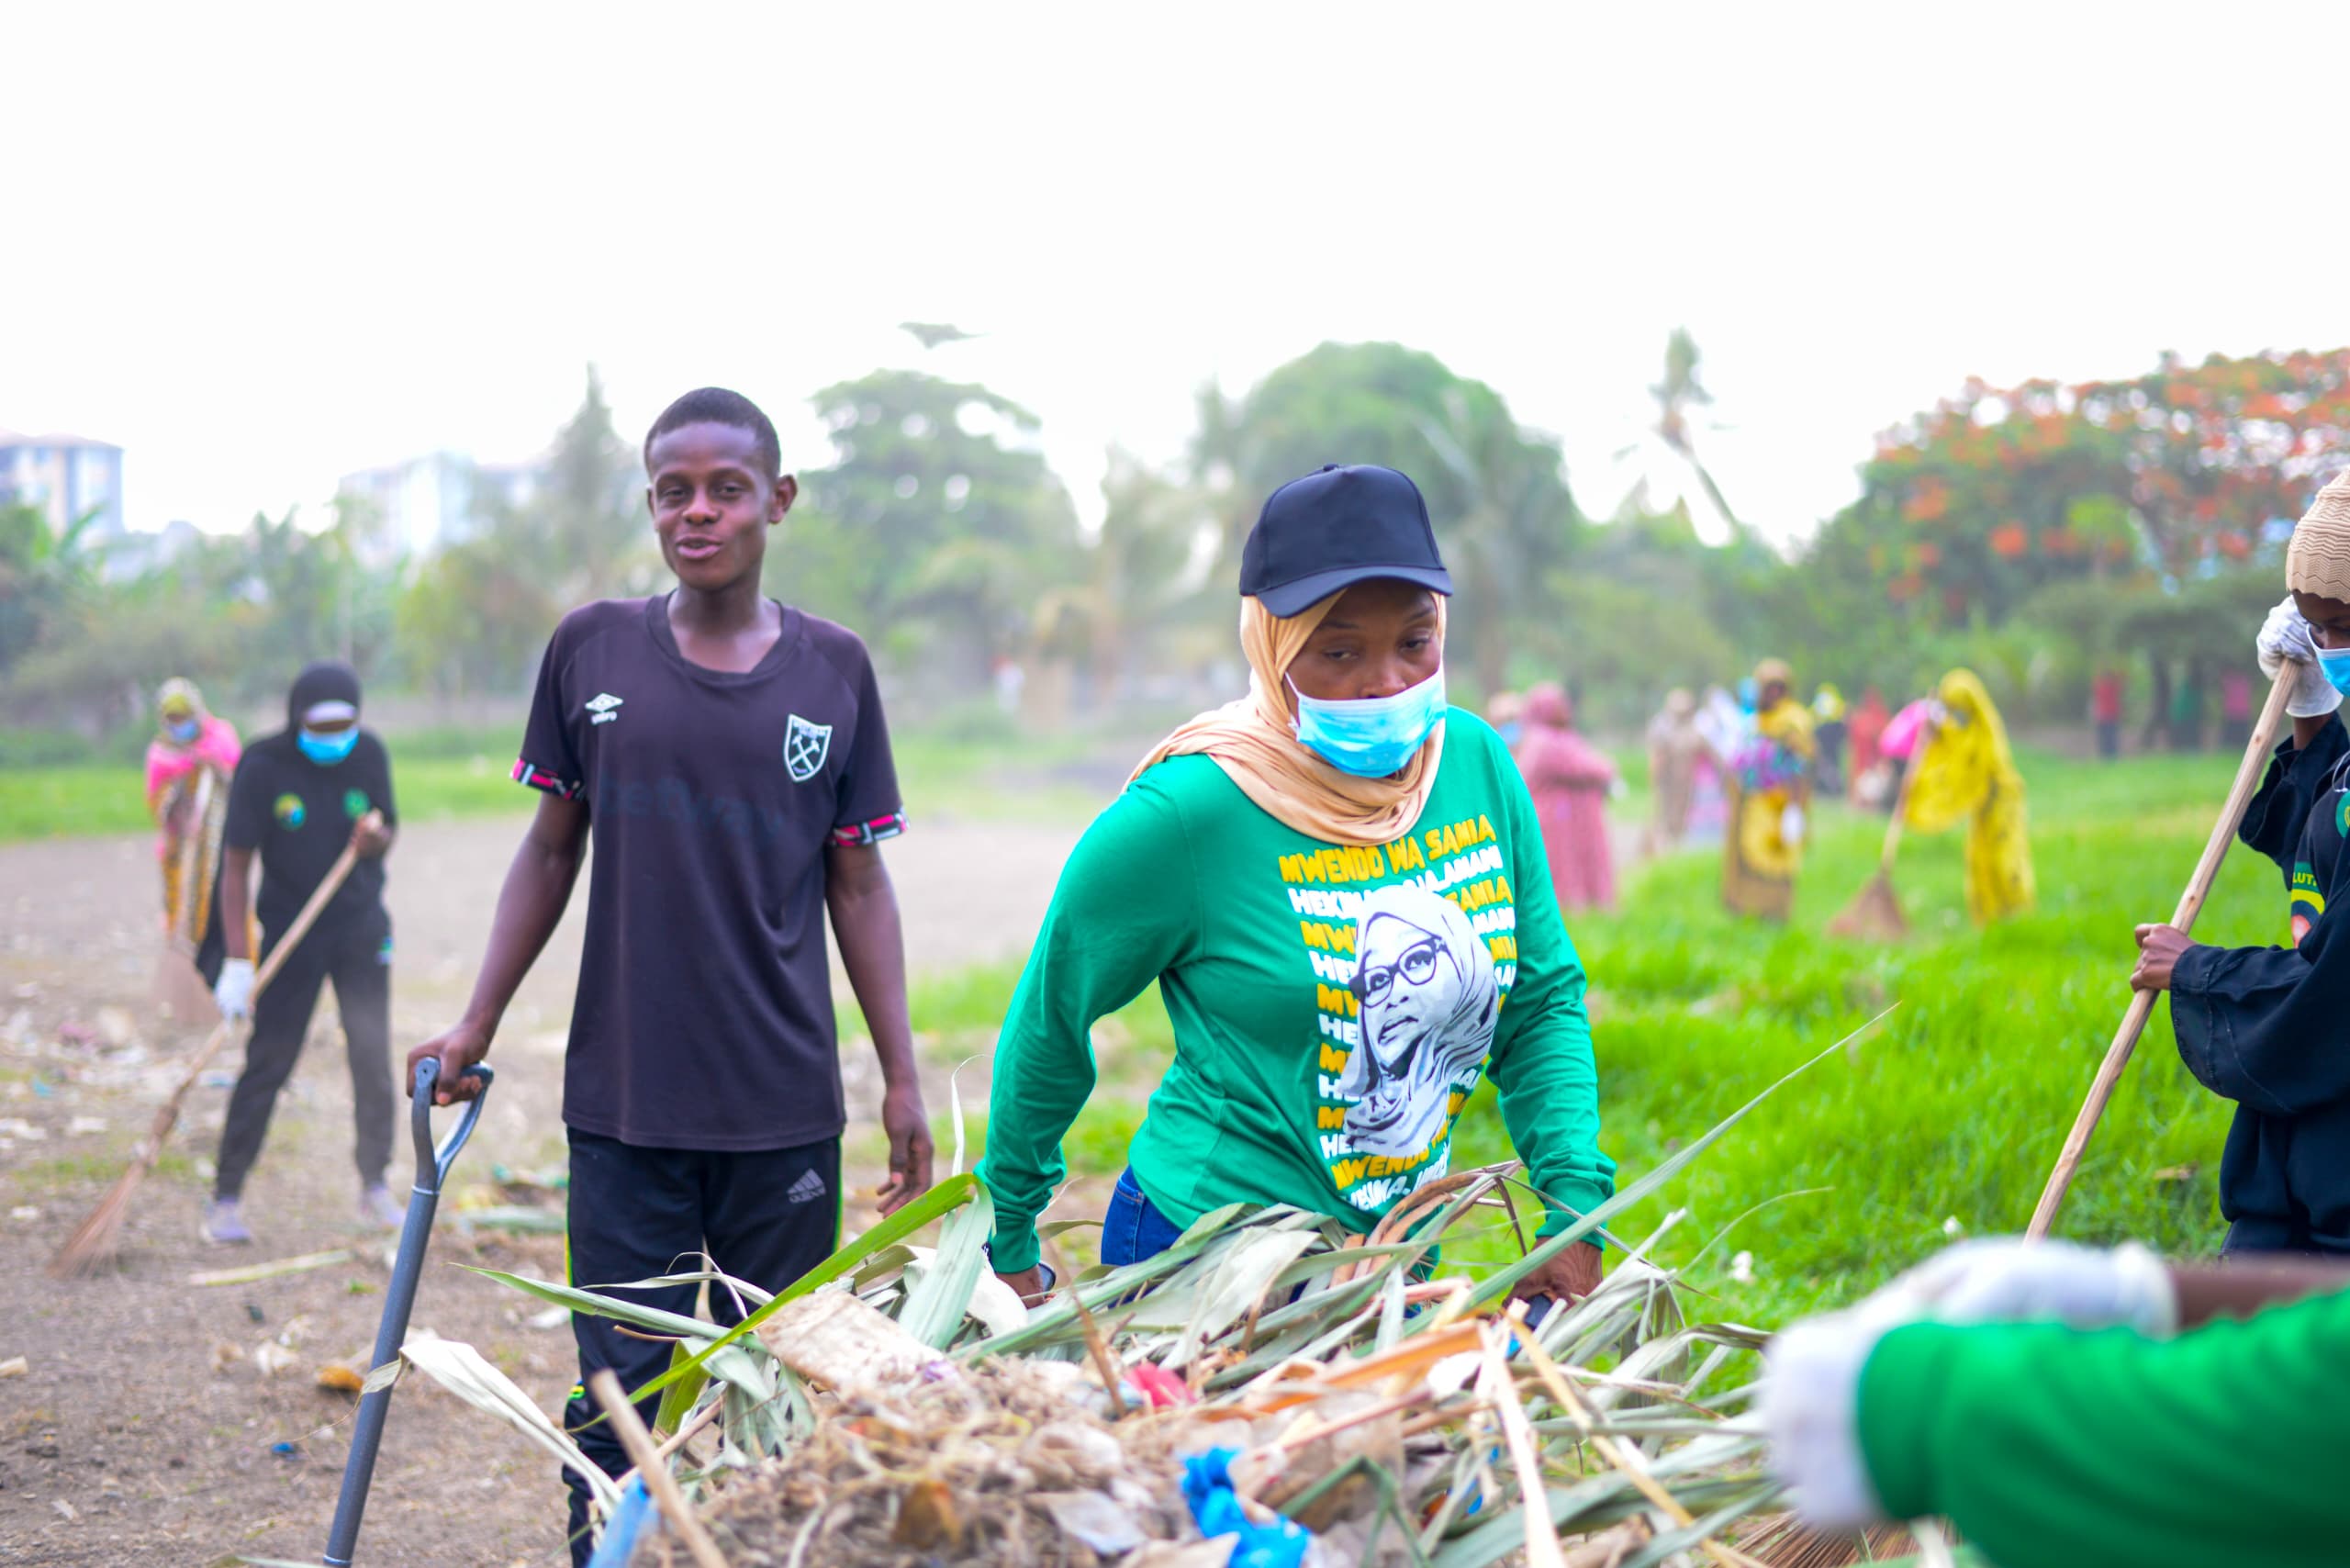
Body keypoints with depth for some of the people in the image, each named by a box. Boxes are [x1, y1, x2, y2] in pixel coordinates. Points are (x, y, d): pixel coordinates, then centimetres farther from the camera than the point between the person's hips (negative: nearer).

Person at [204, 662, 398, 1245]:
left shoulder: (369, 754, -5)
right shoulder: (262, 766, -15)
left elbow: (385, 840, 5)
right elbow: (237, 867, -14)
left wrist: (375, 837, -21)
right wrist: (237, 961, -19)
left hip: (360, 926, 3)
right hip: (289, 930, -3)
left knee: (373, 1054, 0)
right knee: (268, 1061, -4)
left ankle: (374, 1188, 12)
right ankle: (226, 1197, 4)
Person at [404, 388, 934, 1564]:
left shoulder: (835, 670, 3)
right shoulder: (590, 650, 3)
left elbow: (858, 884, 7)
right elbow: (552, 851, 11)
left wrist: (901, 1080, 6)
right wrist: (477, 1026, 8)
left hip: (785, 1110, 0)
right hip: (624, 1101, 0)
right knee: (622, 1403, 0)